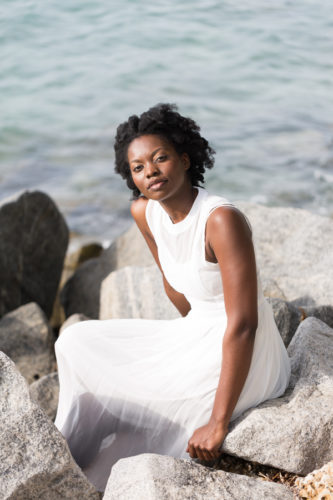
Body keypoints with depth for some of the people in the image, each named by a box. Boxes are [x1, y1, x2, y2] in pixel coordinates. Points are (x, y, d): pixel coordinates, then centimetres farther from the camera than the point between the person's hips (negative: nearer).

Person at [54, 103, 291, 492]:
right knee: (76, 342, 5)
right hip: (198, 335, 8)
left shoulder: (223, 220, -28)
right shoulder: (144, 212, -4)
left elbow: (243, 325, -29)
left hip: (241, 359, -8)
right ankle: (76, 455, 19)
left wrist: (218, 423, -27)